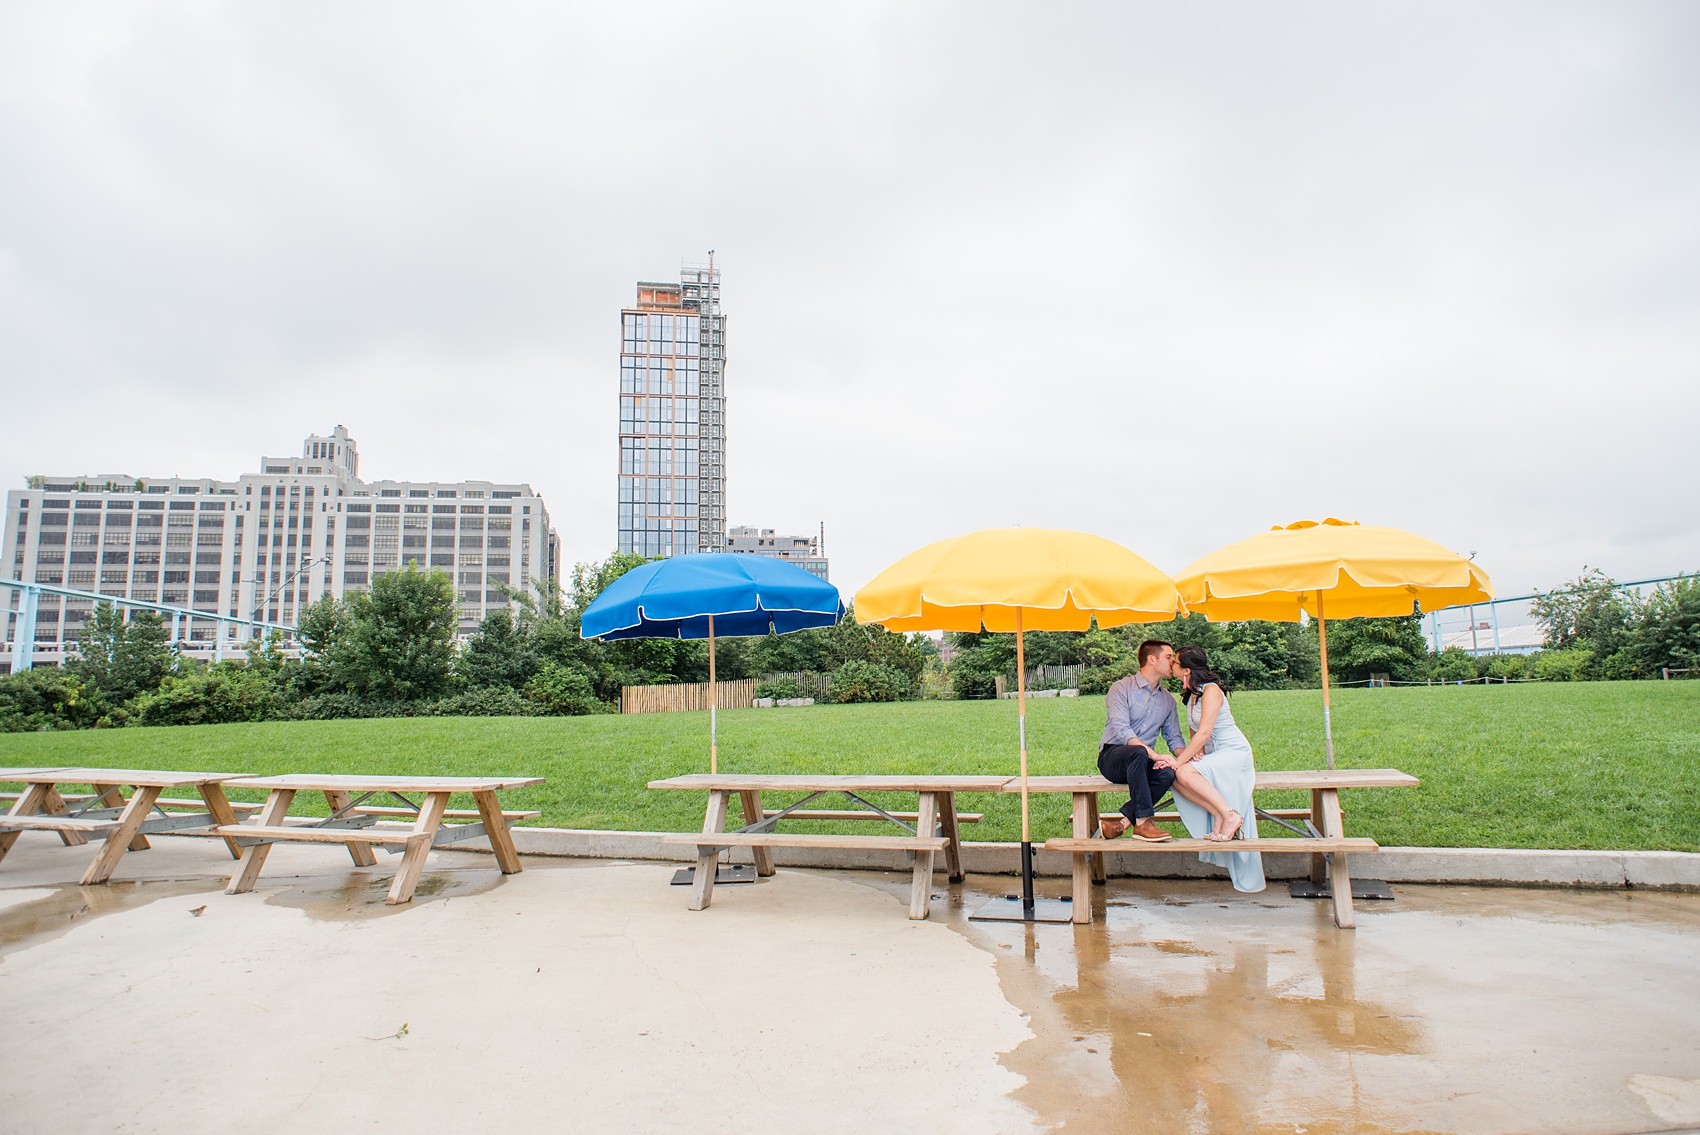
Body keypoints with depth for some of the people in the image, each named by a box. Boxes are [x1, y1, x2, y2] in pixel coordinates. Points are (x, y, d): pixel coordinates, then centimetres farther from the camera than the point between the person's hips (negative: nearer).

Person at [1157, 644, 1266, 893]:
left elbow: (1204, 733, -22)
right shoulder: (1191, 694, 13)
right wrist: (1194, 751, -8)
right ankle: (1219, 816, -17)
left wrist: (1179, 760, -25)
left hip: (1233, 751, -8)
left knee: (1185, 772, -32)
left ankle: (1230, 814, -23)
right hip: (1211, 756, 8)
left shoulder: (1211, 690, -15)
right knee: (1174, 778, -19)